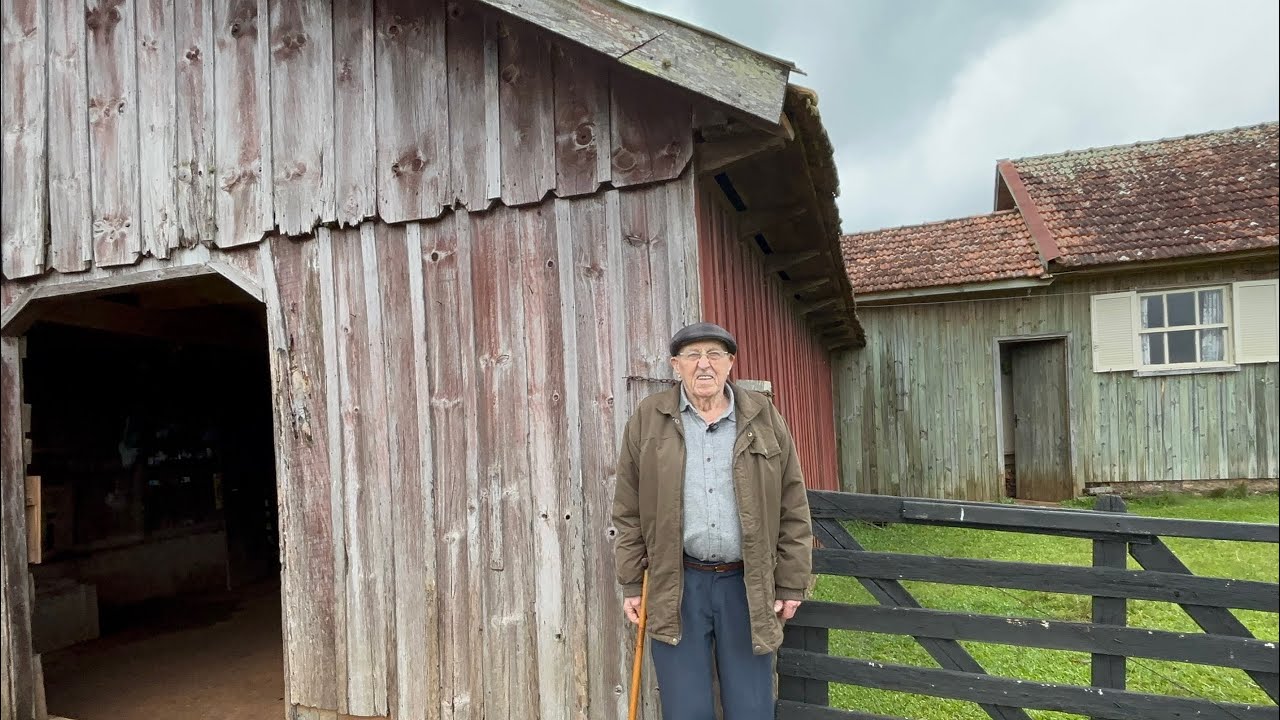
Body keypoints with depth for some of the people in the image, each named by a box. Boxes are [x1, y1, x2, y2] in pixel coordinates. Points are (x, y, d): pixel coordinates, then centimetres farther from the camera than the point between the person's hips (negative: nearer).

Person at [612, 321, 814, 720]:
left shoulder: (764, 418, 2)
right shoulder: (649, 418, 1)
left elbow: (792, 510, 4)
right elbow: (629, 511, 3)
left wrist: (791, 583, 2)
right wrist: (632, 584, 1)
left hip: (746, 584, 1)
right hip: (677, 586, 0)